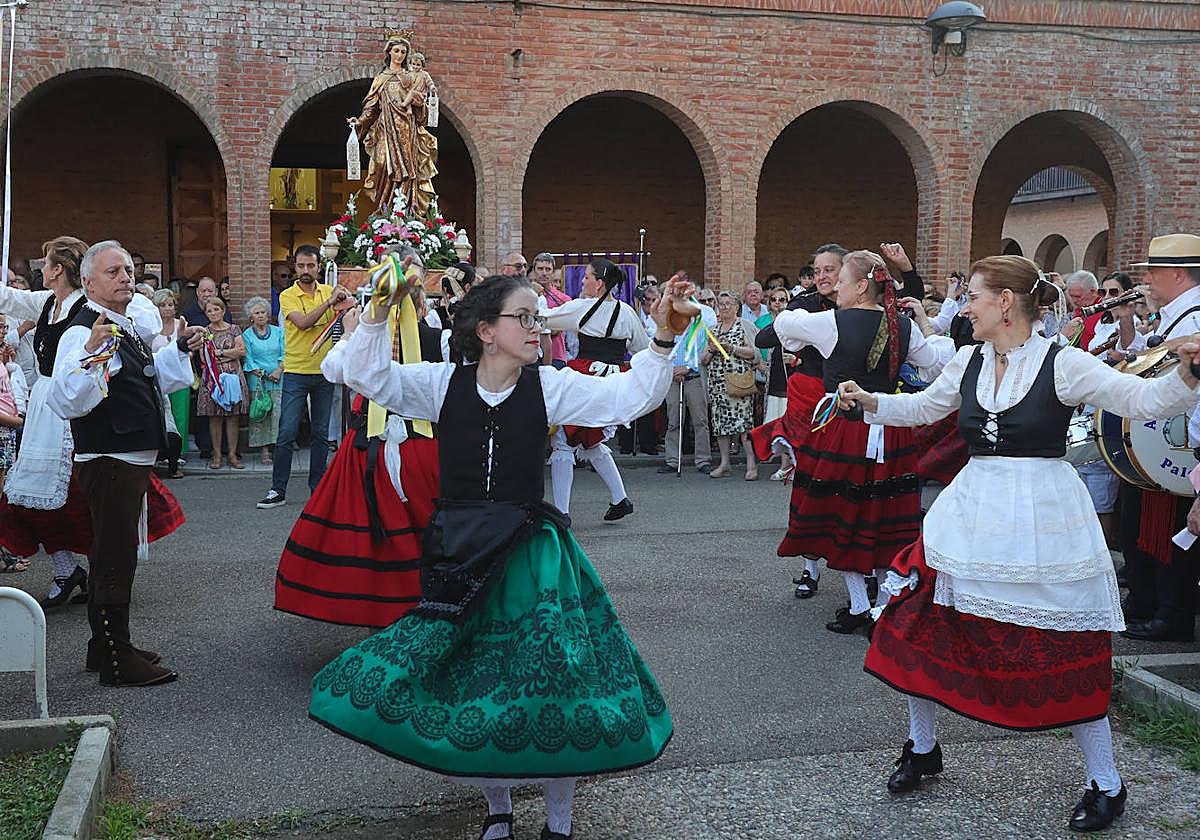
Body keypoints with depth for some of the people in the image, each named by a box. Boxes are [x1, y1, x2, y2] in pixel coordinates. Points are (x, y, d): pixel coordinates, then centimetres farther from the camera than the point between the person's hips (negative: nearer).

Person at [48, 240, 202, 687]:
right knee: (114, 555, -4)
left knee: (115, 553, 18)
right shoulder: (83, 332, -17)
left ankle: (108, 645, 30)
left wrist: (180, 350, 23)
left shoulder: (129, 323, 13)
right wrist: (91, 350, -39)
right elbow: (65, 401, -29)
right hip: (107, 461, -10)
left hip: (134, 459, 10)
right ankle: (116, 661, 4)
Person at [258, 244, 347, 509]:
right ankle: (278, 490, 2)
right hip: (296, 372, -3)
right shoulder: (288, 296, -4)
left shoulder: (328, 291, 7)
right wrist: (329, 301, -22)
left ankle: (317, 487, 18)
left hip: (324, 372, 3)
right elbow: (303, 323, -19)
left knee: (321, 433, 9)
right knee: (287, 432, -4)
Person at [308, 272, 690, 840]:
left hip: (530, 557, -1)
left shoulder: (550, 386, -1)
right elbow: (368, 376, -3)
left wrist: (662, 337, -20)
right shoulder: (444, 384, 1)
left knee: (555, 688, -6)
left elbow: (631, 395, -7)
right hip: (457, 558, 1)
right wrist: (377, 316, -17)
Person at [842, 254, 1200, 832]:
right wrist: (871, 402, 13)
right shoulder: (969, 362, 6)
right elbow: (925, 406, 23)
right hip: (971, 513, 5)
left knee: (1064, 653, -1)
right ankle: (922, 748, 27)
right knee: (919, 627, 4)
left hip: (1042, 519, -5)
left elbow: (1144, 399, -16)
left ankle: (1105, 783, 19)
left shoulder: (1062, 363, -10)